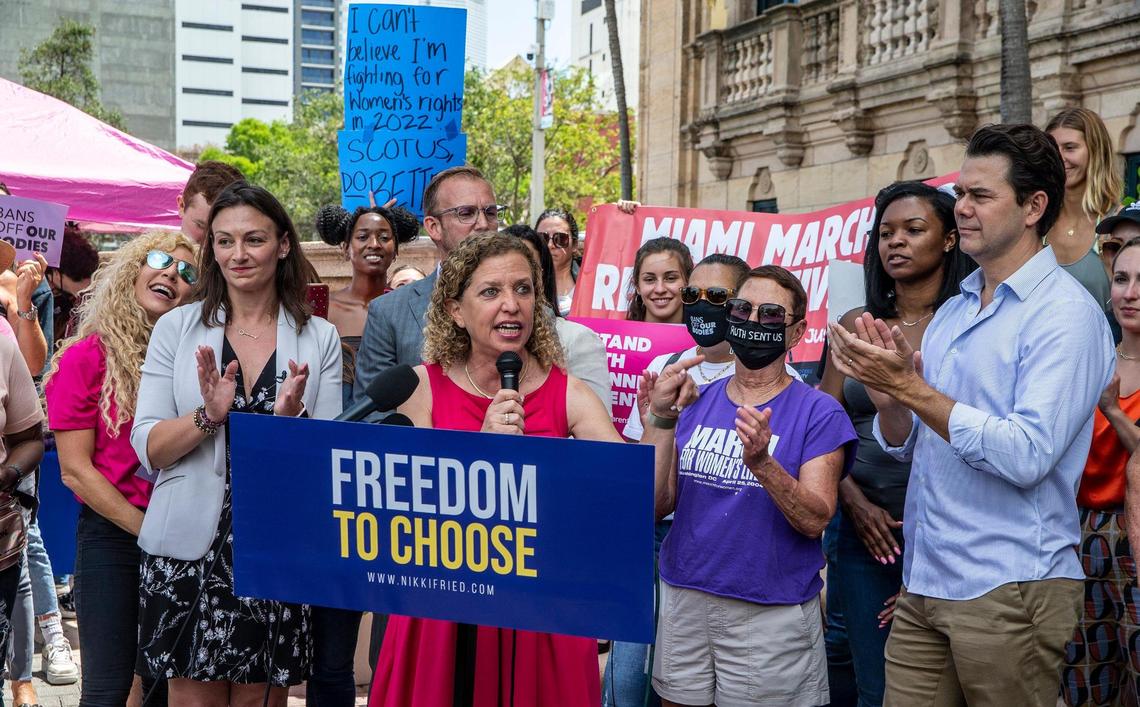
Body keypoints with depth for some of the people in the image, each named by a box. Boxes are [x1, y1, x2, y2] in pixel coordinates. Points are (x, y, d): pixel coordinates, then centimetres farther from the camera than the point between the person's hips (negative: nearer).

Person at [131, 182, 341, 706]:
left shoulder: (318, 338, 4)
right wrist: (208, 415, -19)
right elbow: (147, 450, -2)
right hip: (190, 548, 0)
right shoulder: (176, 328, 3)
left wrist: (292, 415, -16)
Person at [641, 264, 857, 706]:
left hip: (772, 615, -3)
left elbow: (815, 521, -15)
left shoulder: (818, 413, -6)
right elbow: (656, 505, -3)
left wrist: (761, 463, -30)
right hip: (683, 603, 4)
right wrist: (661, 420, -15)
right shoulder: (695, 402, 5)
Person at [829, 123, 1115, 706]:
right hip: (923, 585, 7)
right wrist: (886, 398, -8)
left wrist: (911, 388, -19)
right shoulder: (952, 311, 13)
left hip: (1008, 589, -7)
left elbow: (1027, 457, -21)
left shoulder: (1067, 313, -11)